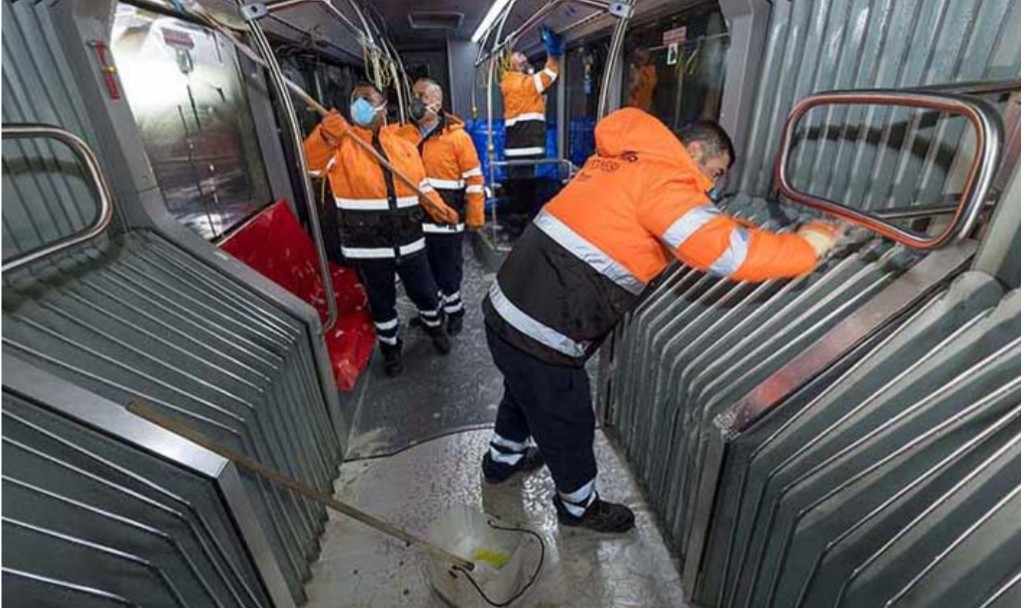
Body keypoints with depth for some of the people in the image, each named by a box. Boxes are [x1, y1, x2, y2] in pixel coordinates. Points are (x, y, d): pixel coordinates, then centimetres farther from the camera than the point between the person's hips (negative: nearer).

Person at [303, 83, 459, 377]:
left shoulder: (404, 145, 8)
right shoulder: (341, 143, -2)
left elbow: (421, 185, 13)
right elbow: (310, 160, -18)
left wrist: (437, 207, -4)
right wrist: (326, 135, -37)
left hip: (409, 241, 2)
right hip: (369, 245, -2)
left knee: (425, 292, 17)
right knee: (382, 302, 14)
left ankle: (435, 327, 48)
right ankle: (391, 347, 38)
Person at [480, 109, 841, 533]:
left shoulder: (622, 163, 14)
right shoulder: (660, 178, -14)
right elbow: (729, 251, -22)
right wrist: (810, 244, -5)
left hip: (509, 310, 9)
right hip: (540, 334, -9)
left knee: (524, 394, 33)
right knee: (568, 425, 17)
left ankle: (502, 459, 60)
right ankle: (580, 507, 46)